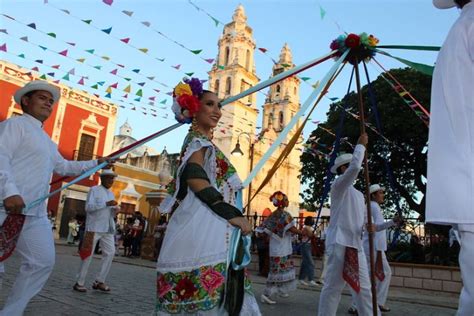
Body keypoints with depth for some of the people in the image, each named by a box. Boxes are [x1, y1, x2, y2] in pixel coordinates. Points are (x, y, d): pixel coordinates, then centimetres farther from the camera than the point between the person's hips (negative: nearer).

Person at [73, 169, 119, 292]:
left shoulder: (111, 193, 19)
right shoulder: (94, 190, -1)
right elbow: (88, 207, -14)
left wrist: (115, 210, -1)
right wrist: (106, 204, -22)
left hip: (108, 228, 7)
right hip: (94, 227, -6)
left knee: (110, 253, 1)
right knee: (88, 254, -1)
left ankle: (99, 281, 9)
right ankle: (79, 283, 9)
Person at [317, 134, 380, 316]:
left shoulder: (359, 194, 21)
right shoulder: (339, 185, -3)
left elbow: (361, 218, 21)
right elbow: (355, 167, -21)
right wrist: (361, 145, -8)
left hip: (356, 244, 8)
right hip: (340, 243, -8)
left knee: (363, 287, 10)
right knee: (333, 287, -3)